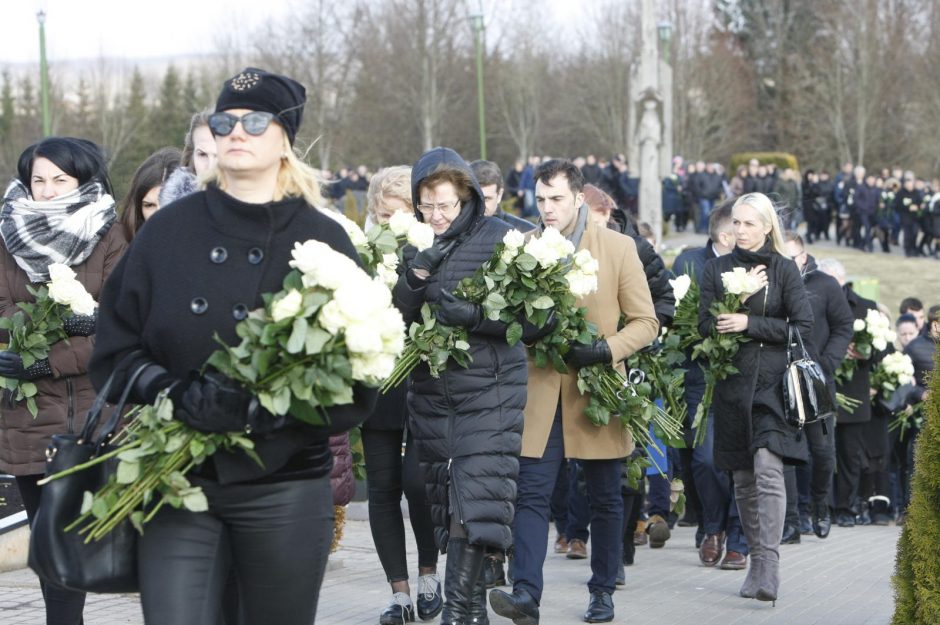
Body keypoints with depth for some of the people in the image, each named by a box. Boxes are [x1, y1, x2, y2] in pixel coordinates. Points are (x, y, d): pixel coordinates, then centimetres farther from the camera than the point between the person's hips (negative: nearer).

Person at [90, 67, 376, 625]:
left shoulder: (324, 240, 1)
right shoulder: (169, 232, 6)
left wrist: (262, 412, -18)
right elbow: (115, 349, 6)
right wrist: (177, 395, -14)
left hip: (285, 491, 0)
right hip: (178, 485, 1)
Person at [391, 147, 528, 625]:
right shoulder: (414, 244, 6)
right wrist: (414, 279, -18)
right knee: (445, 506, 10)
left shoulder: (499, 239, -5)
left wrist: (472, 315, -24)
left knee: (475, 502, -14)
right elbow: (393, 318, 0)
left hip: (489, 392, -5)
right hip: (430, 391, 5)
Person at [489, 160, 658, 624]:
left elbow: (646, 322, 0)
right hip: (541, 391, 1)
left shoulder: (618, 247, -2)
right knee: (532, 493, -11)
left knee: (605, 498, 9)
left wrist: (606, 350, -17)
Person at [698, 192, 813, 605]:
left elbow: (803, 327, -4)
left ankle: (769, 567, -20)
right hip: (732, 382, 3)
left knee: (768, 469, -17)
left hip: (773, 382, -3)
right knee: (743, 479, 8)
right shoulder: (717, 269, 10)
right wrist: (740, 296, -10)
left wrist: (749, 322, -12)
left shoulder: (783, 269, 3)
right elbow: (706, 324, 4)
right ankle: (756, 563, 18)